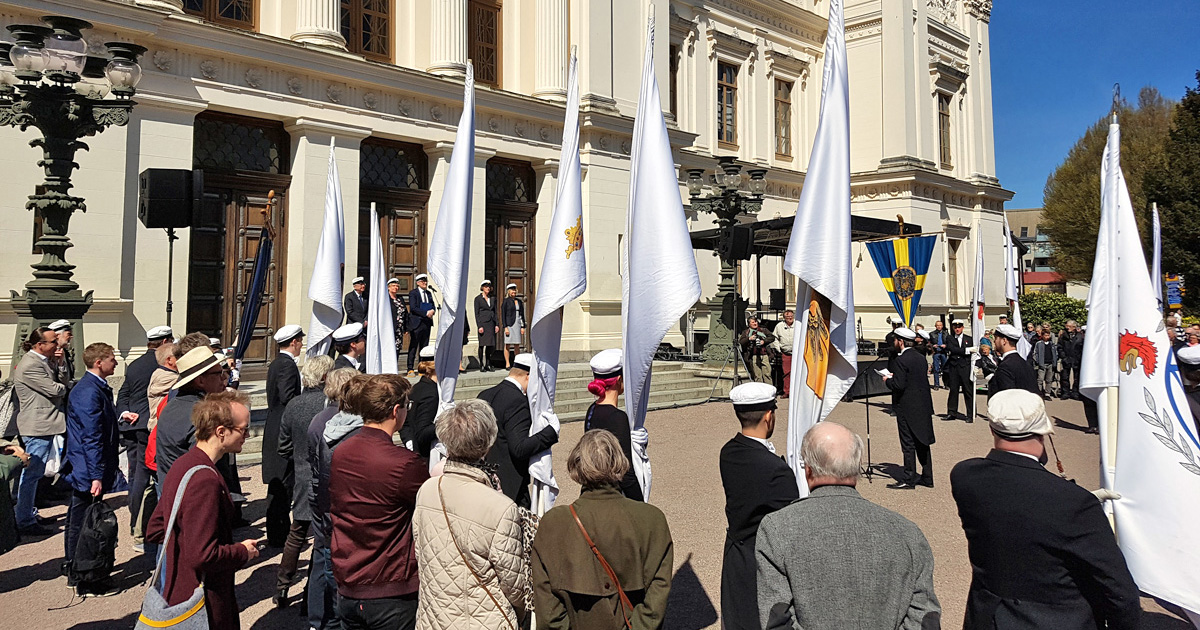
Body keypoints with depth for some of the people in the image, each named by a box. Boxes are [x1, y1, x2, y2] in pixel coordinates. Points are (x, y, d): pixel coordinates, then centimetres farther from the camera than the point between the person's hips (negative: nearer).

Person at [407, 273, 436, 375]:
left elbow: (433, 305, 16)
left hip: (427, 323, 6)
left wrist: (432, 310, -8)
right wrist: (426, 313, -19)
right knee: (413, 347, -4)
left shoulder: (429, 293, 17)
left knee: (424, 347, 8)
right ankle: (410, 369, -2)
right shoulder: (413, 293, -3)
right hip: (416, 324, -6)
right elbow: (413, 308, -13)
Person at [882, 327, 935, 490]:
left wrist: (888, 380, -3)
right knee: (922, 443, 15)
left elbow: (898, 385, -22)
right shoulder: (921, 358, 10)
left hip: (908, 408, -8)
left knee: (908, 445, -2)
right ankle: (927, 477, 21)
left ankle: (908, 480, 4)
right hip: (923, 406, 8)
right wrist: (894, 377, 16)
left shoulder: (901, 360, -17)